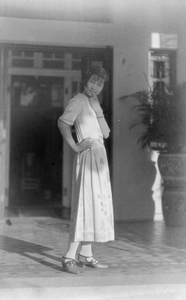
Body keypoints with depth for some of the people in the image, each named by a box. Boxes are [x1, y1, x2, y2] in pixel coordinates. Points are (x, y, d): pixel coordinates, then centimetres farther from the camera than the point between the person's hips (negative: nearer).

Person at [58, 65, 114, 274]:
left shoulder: (94, 103, 19)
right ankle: (69, 256, -13)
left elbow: (106, 133, 10)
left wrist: (98, 111, -2)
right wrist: (75, 147, -19)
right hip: (88, 156, -9)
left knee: (96, 204, 10)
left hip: (99, 156, 9)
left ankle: (85, 254, 16)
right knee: (86, 203, -14)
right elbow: (62, 123, -21)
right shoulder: (78, 100, -7)